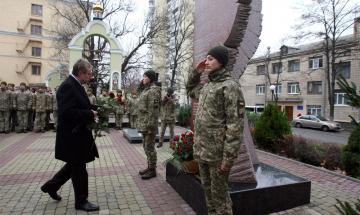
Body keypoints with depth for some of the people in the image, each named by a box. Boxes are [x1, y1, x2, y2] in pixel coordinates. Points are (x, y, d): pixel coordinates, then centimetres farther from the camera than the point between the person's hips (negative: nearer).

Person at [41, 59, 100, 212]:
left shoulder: (75, 85, 11)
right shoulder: (68, 86, -21)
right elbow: (66, 112, -30)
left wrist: (91, 111, 3)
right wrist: (90, 114, -23)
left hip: (77, 134, 10)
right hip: (73, 136, -10)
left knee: (75, 166, 24)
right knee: (79, 169, 5)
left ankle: (51, 186, 41)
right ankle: (81, 201, 23)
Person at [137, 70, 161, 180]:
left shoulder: (154, 90, -12)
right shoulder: (146, 89, 17)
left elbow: (153, 110, -18)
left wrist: (150, 126, -21)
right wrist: (141, 123, 19)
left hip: (149, 124, -10)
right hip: (143, 123, 10)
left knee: (149, 147, -1)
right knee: (146, 146, 16)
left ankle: (152, 170, 12)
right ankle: (149, 167, 28)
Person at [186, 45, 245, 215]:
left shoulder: (230, 86, -13)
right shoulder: (206, 87, 12)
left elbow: (235, 124, -18)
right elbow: (190, 90, 33)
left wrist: (228, 157, -21)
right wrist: (196, 73, 15)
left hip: (217, 153, -8)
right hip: (201, 150, 8)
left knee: (219, 193, 8)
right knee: (207, 189, 20)